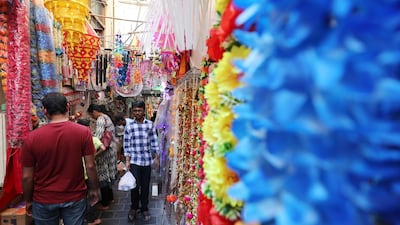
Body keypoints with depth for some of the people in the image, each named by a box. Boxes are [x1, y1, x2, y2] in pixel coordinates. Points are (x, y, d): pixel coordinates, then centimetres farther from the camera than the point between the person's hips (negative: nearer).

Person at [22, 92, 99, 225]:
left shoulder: (32, 137, -13)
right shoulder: (83, 132, -15)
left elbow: (27, 176, -7)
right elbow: (90, 166, -11)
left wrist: (28, 200, 9)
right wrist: (94, 189, 3)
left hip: (44, 200, 1)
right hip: (75, 197, 0)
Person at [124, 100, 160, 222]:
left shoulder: (150, 124, -1)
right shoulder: (129, 126, -2)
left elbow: (154, 142, 3)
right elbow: (126, 145, 0)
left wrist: (156, 158, 3)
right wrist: (127, 160, -3)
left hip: (147, 160, 1)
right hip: (134, 161, -1)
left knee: (145, 186, 11)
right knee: (135, 186, -1)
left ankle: (144, 208, 29)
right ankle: (134, 207, 25)